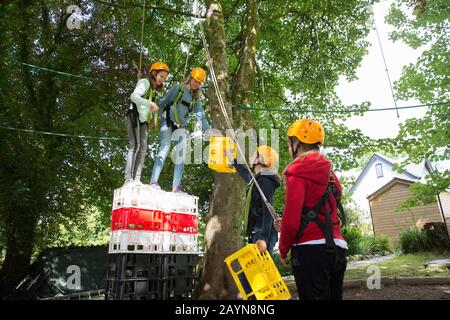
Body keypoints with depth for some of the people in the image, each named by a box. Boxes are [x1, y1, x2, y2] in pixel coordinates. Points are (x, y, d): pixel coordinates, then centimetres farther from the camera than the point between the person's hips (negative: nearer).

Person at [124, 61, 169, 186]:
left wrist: (153, 117, 8)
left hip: (143, 120, 8)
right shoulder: (145, 82, -3)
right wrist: (149, 103, -34)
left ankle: (137, 179, -8)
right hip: (133, 116, -8)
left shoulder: (157, 91, 21)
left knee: (143, 147, -4)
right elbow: (134, 96, -19)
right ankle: (128, 179, -22)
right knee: (135, 145, -18)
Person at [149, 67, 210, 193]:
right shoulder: (178, 88, -2)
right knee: (164, 149, -18)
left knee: (181, 154, -2)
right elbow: (163, 102, -4)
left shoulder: (196, 98, 13)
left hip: (181, 126, 6)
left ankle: (176, 186, 0)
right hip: (168, 122, -6)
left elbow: (200, 114, 11)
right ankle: (153, 181, -19)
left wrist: (207, 129, 1)